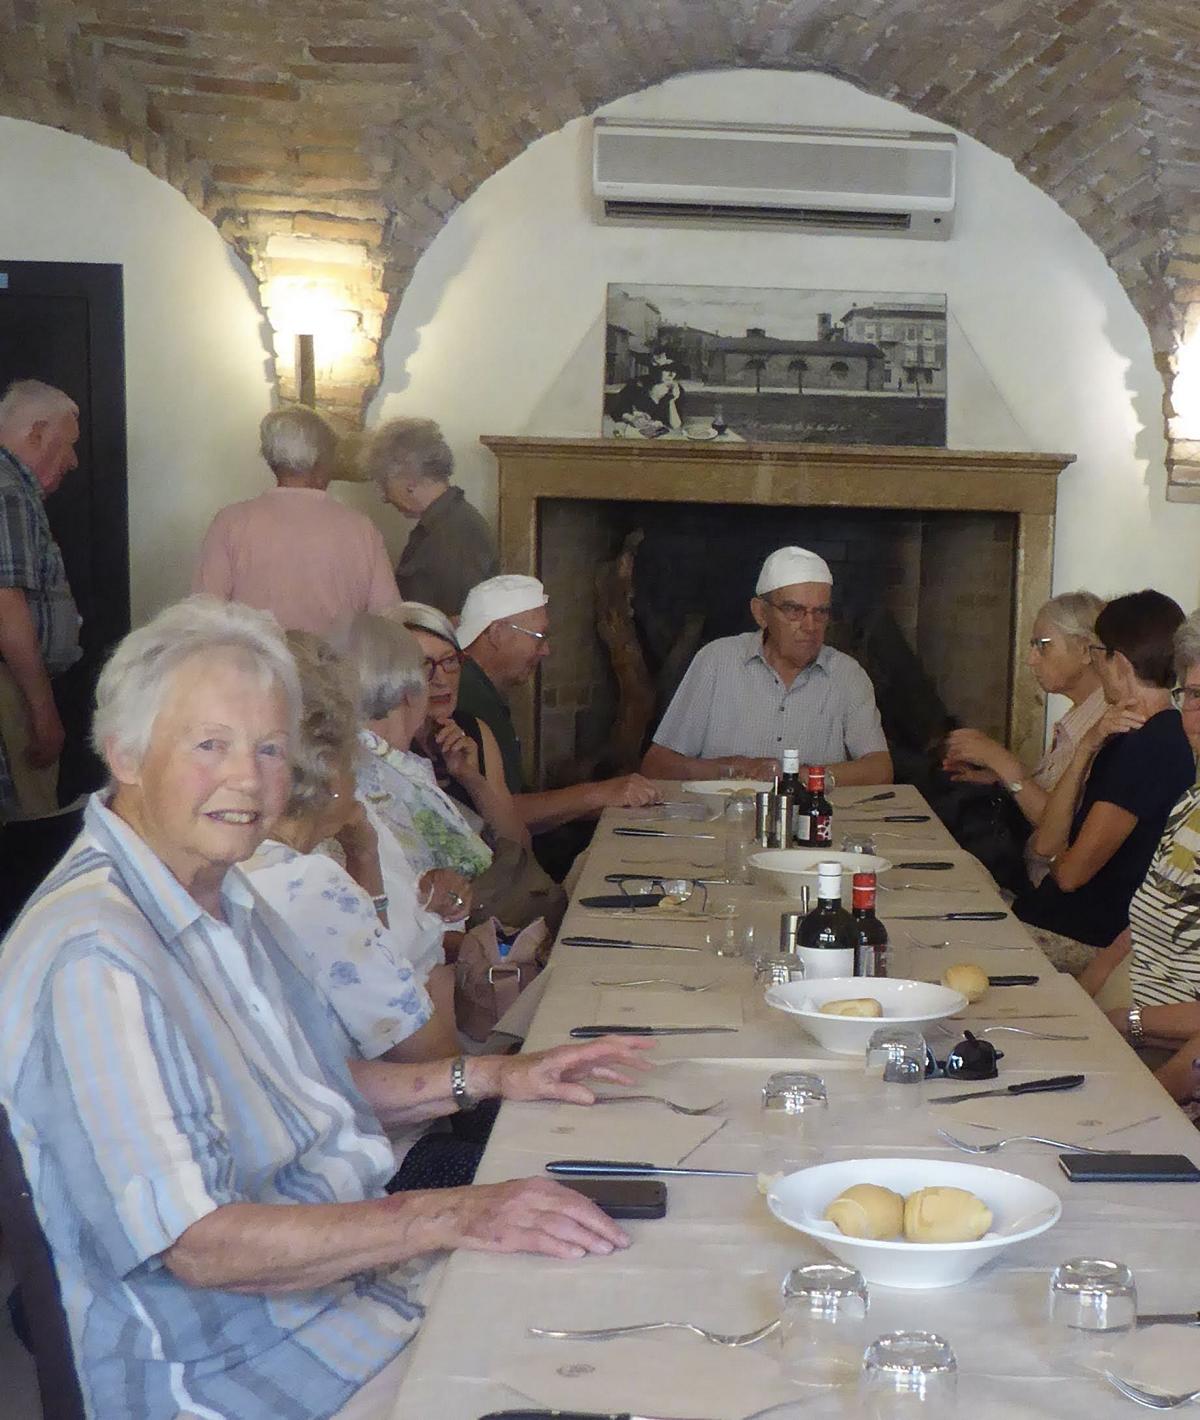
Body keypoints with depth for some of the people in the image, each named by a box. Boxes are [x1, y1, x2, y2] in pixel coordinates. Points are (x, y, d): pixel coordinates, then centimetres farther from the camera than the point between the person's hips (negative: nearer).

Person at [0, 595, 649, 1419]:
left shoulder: (227, 896, 7)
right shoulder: (93, 958, -25)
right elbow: (198, 1244, -27)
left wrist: (491, 1077, 8)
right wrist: (451, 1217, -28)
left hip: (367, 1274, 9)